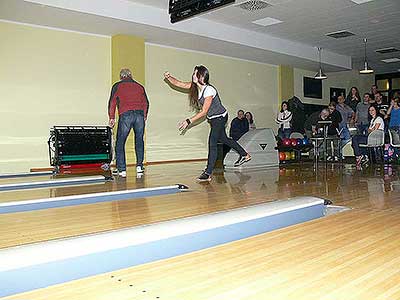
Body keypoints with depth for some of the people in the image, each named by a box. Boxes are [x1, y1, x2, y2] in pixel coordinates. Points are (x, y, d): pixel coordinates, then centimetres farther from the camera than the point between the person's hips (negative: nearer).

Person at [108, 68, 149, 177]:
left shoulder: (117, 86, 15)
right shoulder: (139, 86, 23)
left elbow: (112, 102, 8)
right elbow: (146, 103, 20)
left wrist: (112, 118, 13)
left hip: (125, 115, -3)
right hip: (139, 114, 3)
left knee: (120, 143, 5)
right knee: (139, 140, 17)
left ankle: (122, 169, 3)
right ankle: (139, 166, 12)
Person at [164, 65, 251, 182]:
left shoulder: (209, 90, -29)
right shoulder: (195, 86, -6)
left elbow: (203, 112, -28)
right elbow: (178, 84, -5)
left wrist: (189, 121, -30)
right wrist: (168, 77, -23)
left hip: (220, 117, -9)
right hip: (213, 118, 9)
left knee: (212, 143, -15)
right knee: (223, 139, 22)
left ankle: (208, 173, -13)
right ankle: (244, 155, 41)